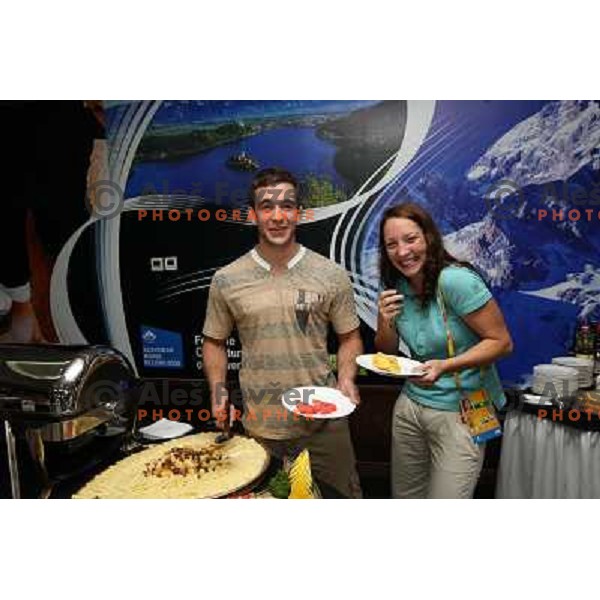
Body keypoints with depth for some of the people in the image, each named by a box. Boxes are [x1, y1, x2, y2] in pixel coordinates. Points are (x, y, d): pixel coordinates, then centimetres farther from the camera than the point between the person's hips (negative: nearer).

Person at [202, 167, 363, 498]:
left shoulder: (331, 275, -4)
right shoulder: (226, 280, -3)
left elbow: (349, 337, 5)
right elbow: (214, 341, 8)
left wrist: (346, 378, -12)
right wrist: (217, 388, -7)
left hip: (323, 423, 0)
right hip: (259, 429, 1)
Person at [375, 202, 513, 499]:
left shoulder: (455, 280, -21)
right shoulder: (395, 288, 0)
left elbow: (501, 342, -16)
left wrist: (445, 366, -29)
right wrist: (386, 321, -12)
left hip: (461, 410, -6)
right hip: (411, 404, 6)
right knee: (404, 499, 20)